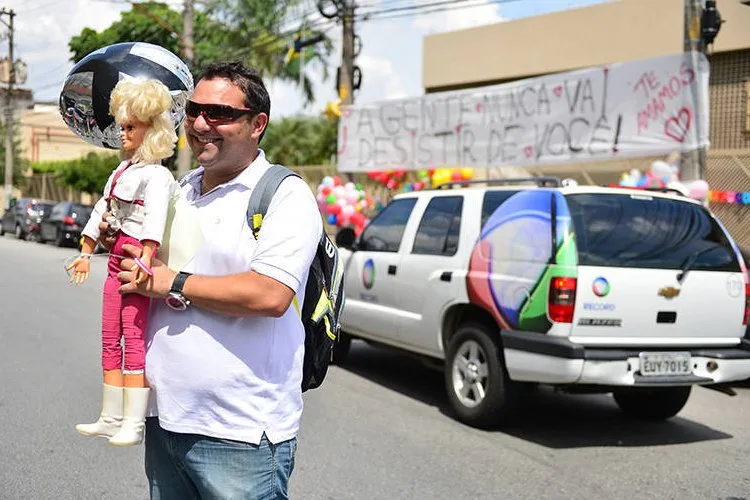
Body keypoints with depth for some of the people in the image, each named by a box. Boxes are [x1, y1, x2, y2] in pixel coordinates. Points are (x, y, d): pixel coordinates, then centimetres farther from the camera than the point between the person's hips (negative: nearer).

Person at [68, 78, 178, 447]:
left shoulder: (156, 176, -12)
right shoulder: (122, 171, 18)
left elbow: (155, 218, -27)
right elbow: (101, 211, 25)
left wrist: (144, 258, -40)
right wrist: (85, 253, 28)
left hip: (139, 258, -9)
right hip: (116, 260, 9)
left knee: (133, 339, -10)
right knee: (110, 341, 12)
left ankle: (134, 425, -6)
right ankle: (111, 418, 21)